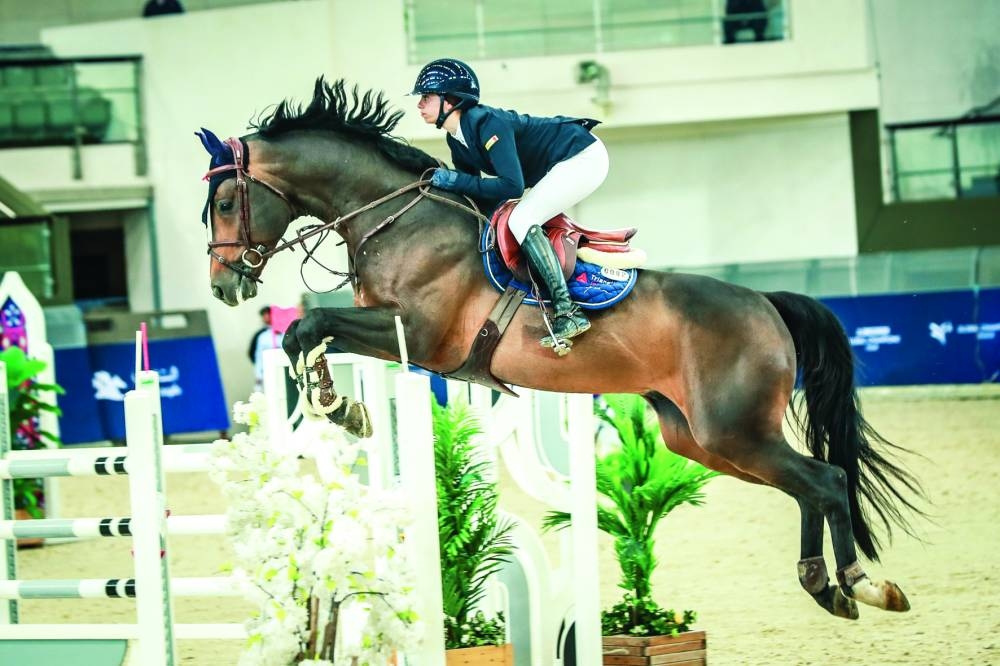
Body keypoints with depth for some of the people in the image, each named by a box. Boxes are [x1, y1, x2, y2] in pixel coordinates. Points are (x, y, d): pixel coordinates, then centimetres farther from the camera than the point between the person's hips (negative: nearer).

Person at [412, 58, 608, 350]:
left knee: (521, 221, -20)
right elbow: (468, 190, 15)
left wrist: (456, 180, -24)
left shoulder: (487, 123, -25)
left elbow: (512, 186, -30)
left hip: (583, 158, -11)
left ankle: (568, 312, -25)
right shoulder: (457, 138, 5)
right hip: (560, 166, 11)